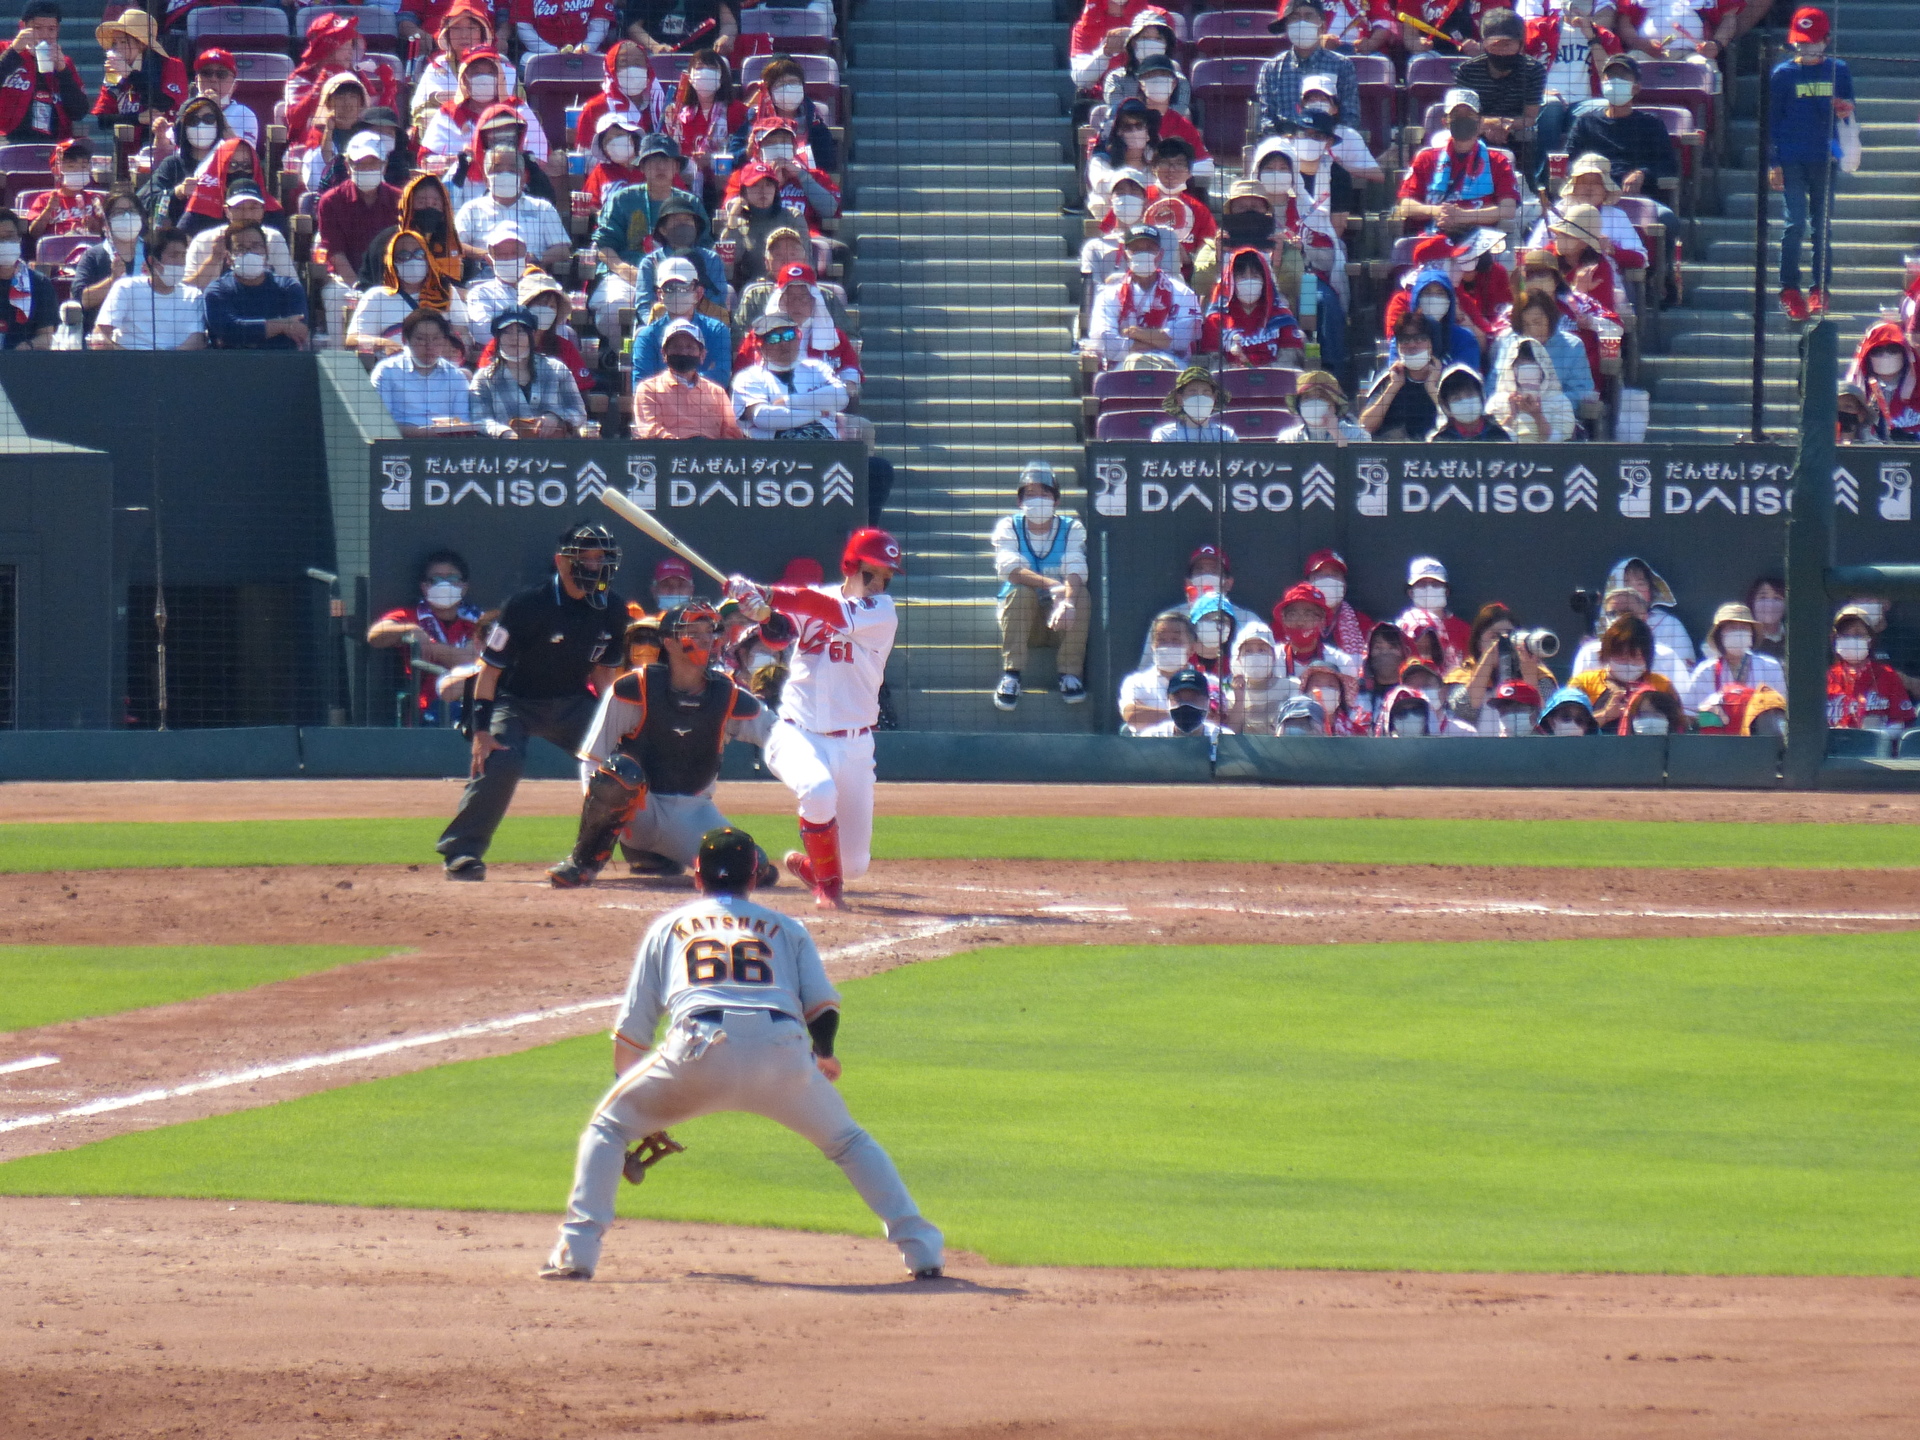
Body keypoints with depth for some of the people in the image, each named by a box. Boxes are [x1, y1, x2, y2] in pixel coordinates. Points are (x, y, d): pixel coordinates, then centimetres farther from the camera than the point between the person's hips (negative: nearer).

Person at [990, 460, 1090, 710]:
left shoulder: (1072, 528, -3)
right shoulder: (1008, 528, -3)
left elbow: (1075, 571, -21)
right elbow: (1010, 568, -22)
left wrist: (1067, 603, -43)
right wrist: (1053, 586, -39)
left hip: (1060, 624, 1)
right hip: (1021, 617, -1)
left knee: (1080, 594, -27)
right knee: (1021, 591, -30)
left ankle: (1070, 674, -22)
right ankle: (1010, 677, -33)